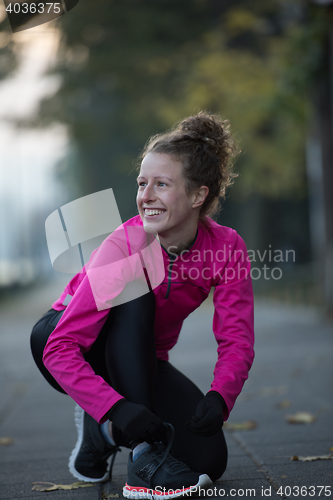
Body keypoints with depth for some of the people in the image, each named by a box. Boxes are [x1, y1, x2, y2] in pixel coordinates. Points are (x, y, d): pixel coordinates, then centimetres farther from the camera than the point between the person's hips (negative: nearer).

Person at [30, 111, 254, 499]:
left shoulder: (227, 248, -19)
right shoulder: (123, 247, -30)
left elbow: (236, 341, -19)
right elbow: (60, 350, -35)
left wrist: (219, 397, -40)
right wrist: (115, 407, -49)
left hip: (142, 362, 4)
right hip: (75, 348, -3)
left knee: (209, 459, -18)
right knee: (134, 297, -36)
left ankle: (102, 430, 9)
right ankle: (145, 457, -33)